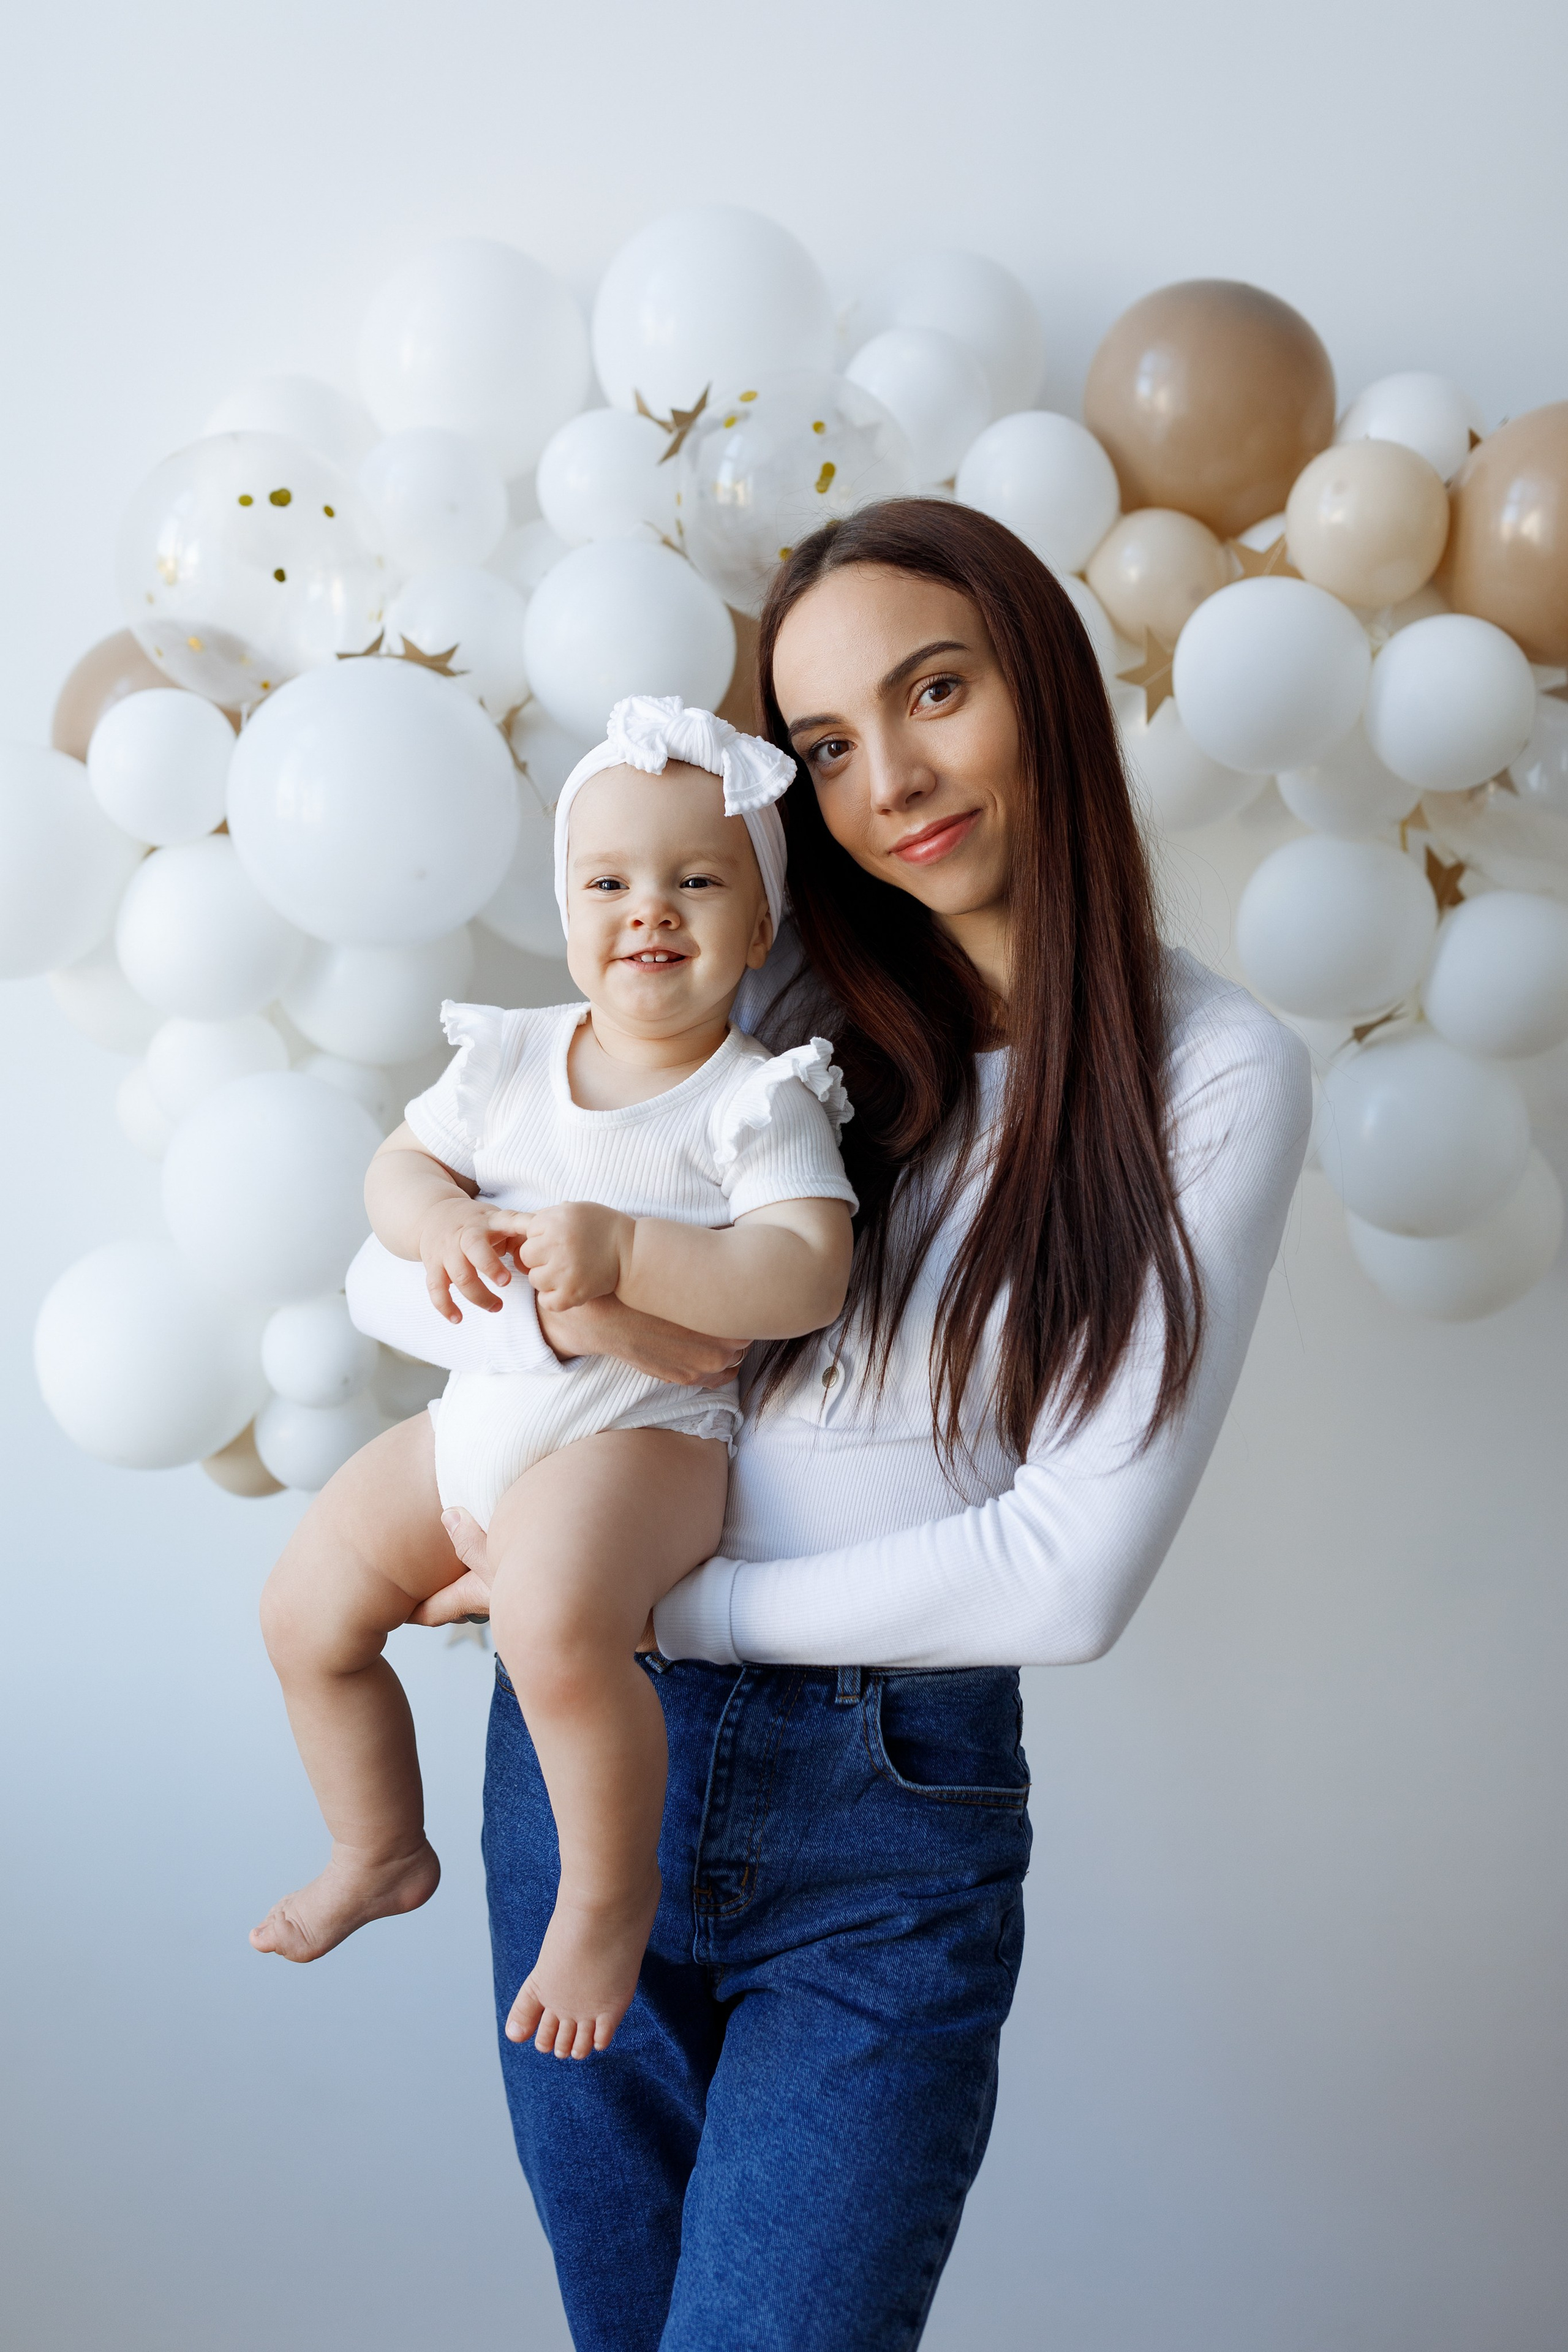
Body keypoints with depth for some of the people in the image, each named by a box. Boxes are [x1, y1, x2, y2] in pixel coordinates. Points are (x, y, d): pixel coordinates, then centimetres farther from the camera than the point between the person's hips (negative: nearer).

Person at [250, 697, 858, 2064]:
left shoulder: (759, 1102, -10)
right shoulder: (509, 1058, 7)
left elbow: (807, 1277, -20)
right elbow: (401, 1162, 12)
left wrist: (620, 1250, -29)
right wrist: (436, 1223, -12)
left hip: (641, 1434, -7)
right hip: (471, 1424, 7)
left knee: (552, 1614, -35)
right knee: (306, 1608, 10)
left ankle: (609, 1893, -9)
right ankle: (382, 1850, 36)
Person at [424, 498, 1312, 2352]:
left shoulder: (1212, 1075, -9)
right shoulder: (776, 999, 0)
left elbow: (1074, 1571, -13)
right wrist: (639, 1324, -11)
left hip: (889, 1834, -3)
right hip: (587, 1744, 4)